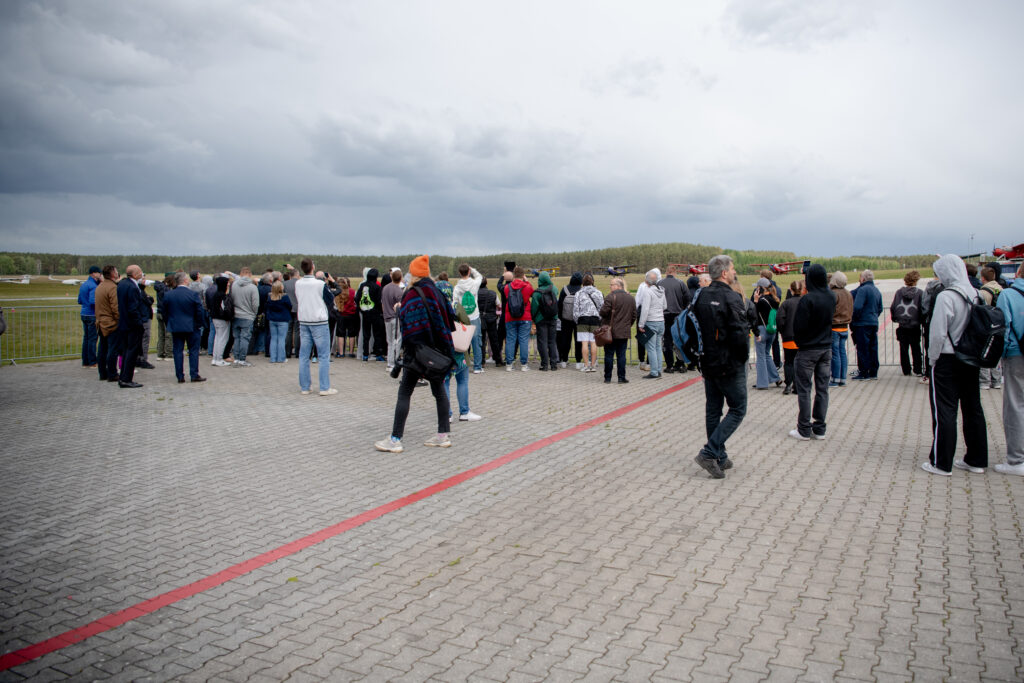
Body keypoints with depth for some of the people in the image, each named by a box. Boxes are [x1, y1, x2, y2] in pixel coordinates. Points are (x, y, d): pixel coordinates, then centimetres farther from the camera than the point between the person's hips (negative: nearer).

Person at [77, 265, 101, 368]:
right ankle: (92, 362, 0)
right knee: (92, 338, -4)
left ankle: (85, 362, 15)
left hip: (84, 314, 9)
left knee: (86, 338, 12)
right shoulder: (93, 286, -15)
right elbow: (93, 301, -24)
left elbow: (79, 301, 18)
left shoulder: (83, 285, 14)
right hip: (92, 315, -9)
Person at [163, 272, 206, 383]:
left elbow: (165, 312, 4)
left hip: (175, 327, 3)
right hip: (191, 327, -3)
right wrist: (199, 324, 3)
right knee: (193, 351, 6)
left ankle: (180, 377, 8)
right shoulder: (193, 294, -12)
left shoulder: (167, 294, -1)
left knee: (177, 351, 8)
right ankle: (194, 375, 7)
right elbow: (199, 311, -10)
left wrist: (169, 324, 14)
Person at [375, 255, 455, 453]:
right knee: (439, 391, 12)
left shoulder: (412, 294, -12)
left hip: (418, 351, -7)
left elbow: (409, 325, -17)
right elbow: (449, 317, 12)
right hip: (439, 350, 7)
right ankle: (443, 435, 16)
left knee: (404, 393, -1)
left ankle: (395, 439, 0)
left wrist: (406, 348, -11)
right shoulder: (438, 292, 10)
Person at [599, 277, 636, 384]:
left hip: (610, 331, -4)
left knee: (609, 355, 4)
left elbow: (604, 312, -15)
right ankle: (621, 378, 7)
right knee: (621, 355, 7)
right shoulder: (631, 298, 6)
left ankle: (608, 378, 8)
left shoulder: (611, 296, -12)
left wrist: (602, 306, 6)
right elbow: (634, 315, 10)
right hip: (624, 332, 4)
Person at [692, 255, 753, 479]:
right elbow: (740, 334, -21)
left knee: (713, 410, 13)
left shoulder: (701, 297, 6)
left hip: (708, 363, 8)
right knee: (737, 409, 3)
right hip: (730, 364, -7)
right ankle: (709, 453, -6)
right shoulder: (731, 298, -16)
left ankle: (720, 458, 20)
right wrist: (743, 357, -5)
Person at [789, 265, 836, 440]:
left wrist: (798, 341, 1)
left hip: (808, 350, -6)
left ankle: (804, 430, 6)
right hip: (826, 348, 6)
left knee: (804, 389, 2)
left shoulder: (807, 299, -19)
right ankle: (819, 429, 15)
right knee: (822, 389, 10)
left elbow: (798, 326, -16)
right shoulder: (831, 297, 1)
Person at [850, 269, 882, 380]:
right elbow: (880, 308, 20)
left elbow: (857, 307, -22)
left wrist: (853, 320, -9)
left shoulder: (863, 289, -14)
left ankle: (864, 373, 1)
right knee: (873, 349, 12)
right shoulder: (877, 290, 13)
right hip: (874, 323, 8)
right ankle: (873, 372, 17)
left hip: (863, 325, -8)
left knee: (863, 349, -2)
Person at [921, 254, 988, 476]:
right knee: (973, 408, 13)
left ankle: (941, 463, 4)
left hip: (947, 360, -7)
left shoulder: (945, 297, -17)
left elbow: (938, 334, -17)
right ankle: (976, 460, 23)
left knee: (944, 410, -1)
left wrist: (932, 359, -6)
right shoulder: (975, 295, 4)